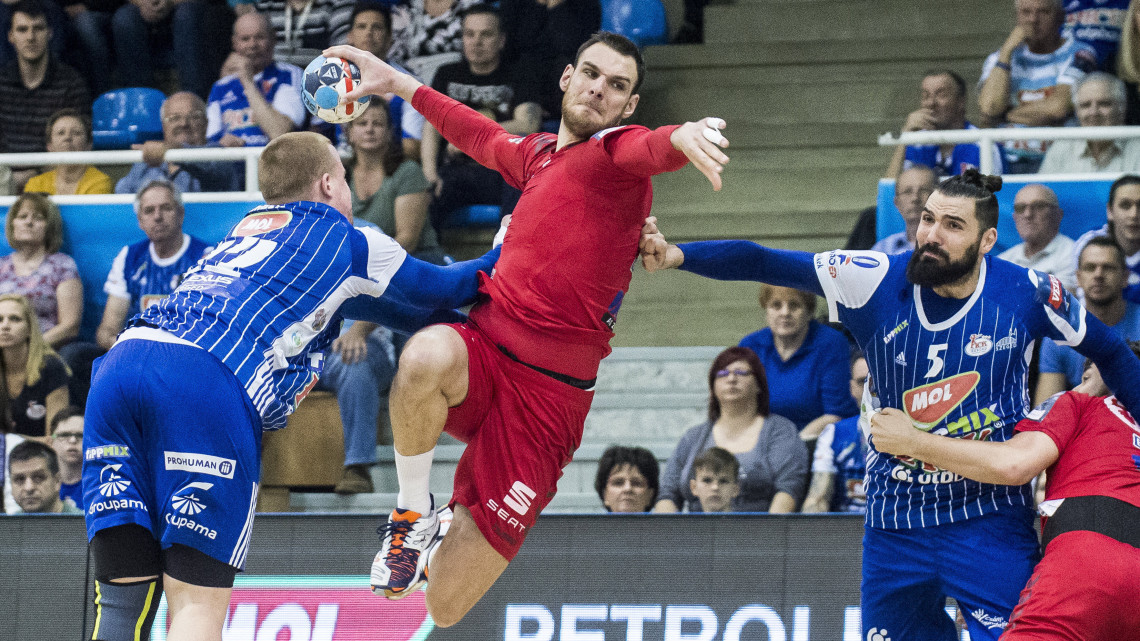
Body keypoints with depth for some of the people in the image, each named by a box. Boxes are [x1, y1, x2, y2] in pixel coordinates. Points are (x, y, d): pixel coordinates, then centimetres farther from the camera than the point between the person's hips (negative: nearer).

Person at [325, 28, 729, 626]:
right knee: (425, 357, -38)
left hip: (549, 392, -4)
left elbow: (651, 149, -28)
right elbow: (482, 136, 41)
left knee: (446, 606, -6)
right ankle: (412, 513, -11)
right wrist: (397, 83, 48)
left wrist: (683, 137, -52)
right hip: (482, 349, 4)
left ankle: (451, 539, 34)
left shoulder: (615, 151, -3)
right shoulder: (535, 153, 17)